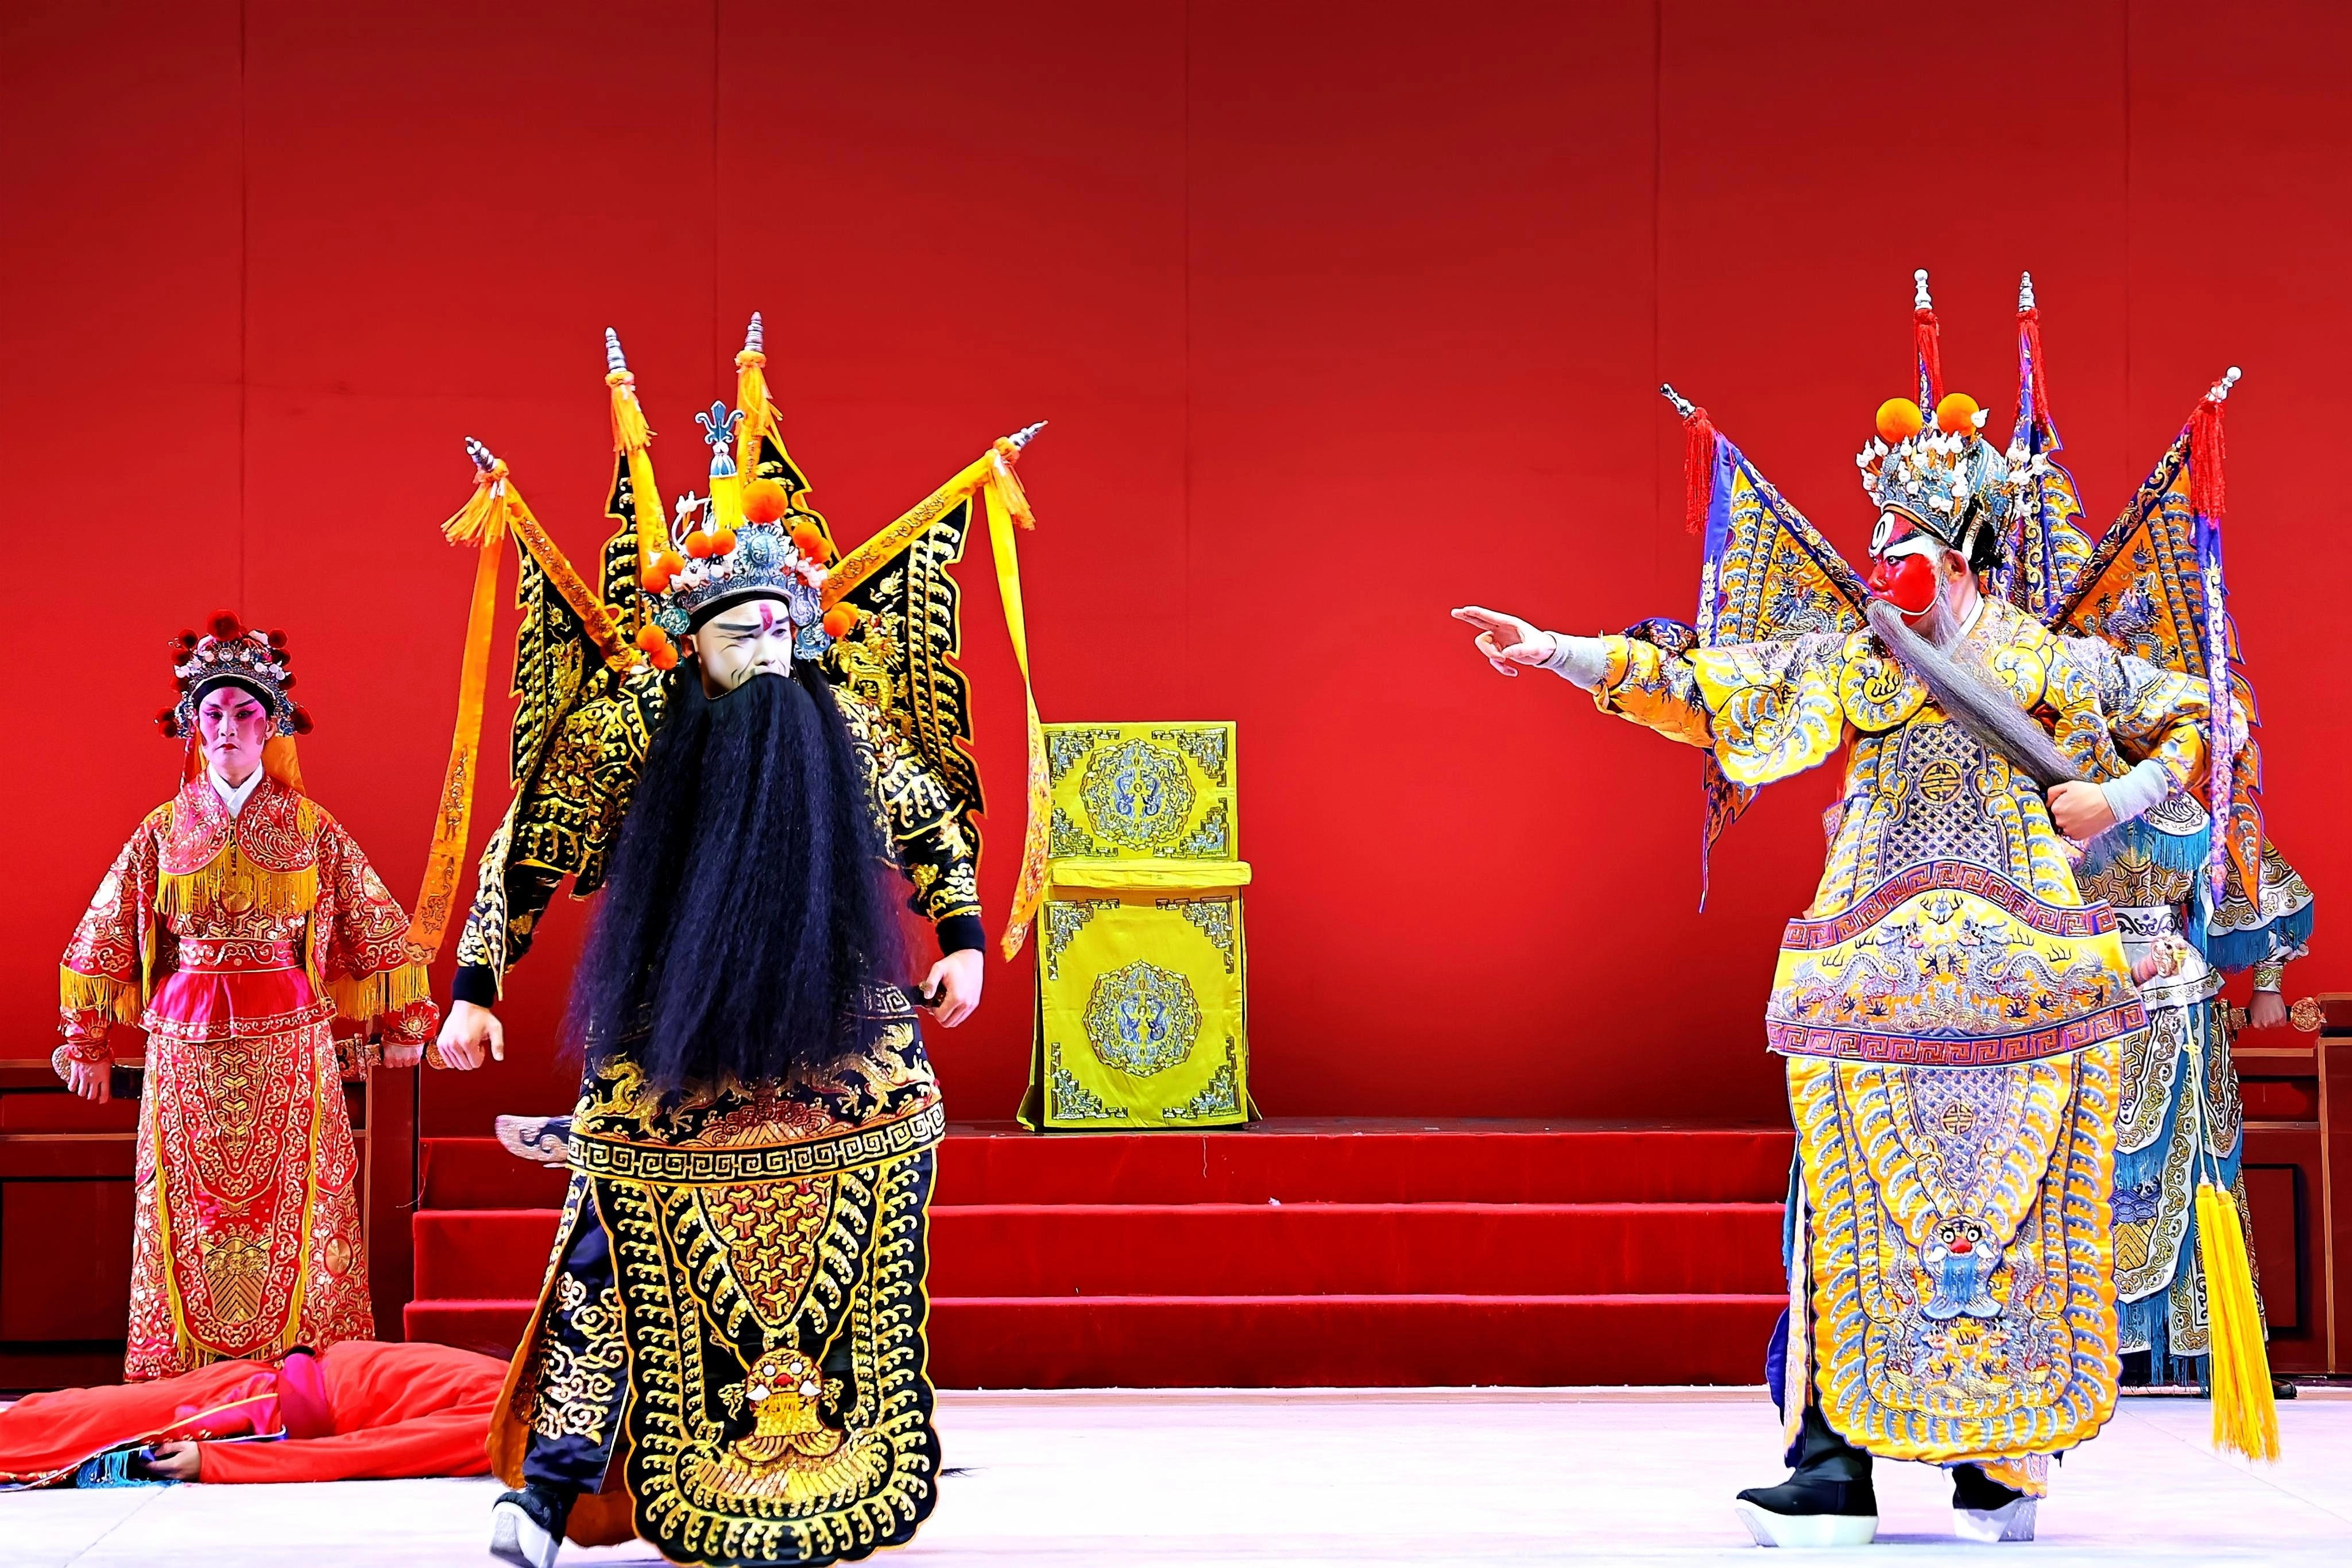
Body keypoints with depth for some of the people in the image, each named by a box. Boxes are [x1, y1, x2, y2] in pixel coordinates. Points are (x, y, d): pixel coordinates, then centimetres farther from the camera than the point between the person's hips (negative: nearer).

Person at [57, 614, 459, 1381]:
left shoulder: (311, 828, 4)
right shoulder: (163, 830, 7)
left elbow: (379, 929, 9)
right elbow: (102, 938, 12)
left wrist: (402, 1026, 9)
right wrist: (87, 1042, 9)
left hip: (290, 1046, -1)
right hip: (188, 1050, 1)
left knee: (295, 1214, -2)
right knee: (194, 1219, 2)